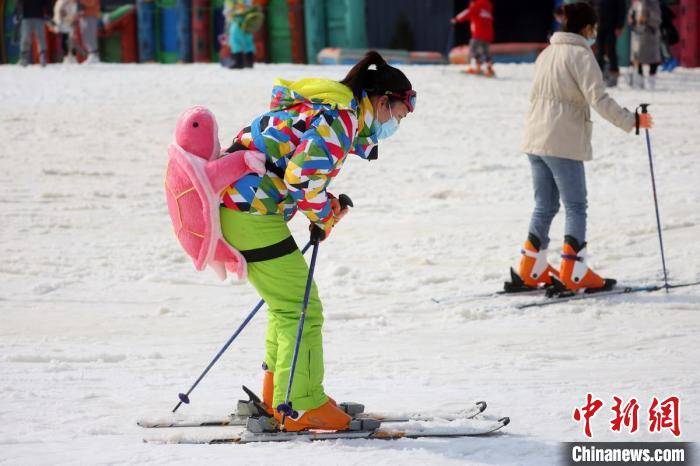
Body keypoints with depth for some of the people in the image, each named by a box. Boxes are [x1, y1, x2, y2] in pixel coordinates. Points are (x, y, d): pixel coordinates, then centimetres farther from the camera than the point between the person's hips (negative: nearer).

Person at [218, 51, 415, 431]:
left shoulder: (328, 107, 18)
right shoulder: (341, 119, -14)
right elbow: (302, 175, -26)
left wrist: (327, 204, 12)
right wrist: (324, 214, -7)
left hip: (237, 203, 10)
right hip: (251, 211, -10)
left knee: (287, 303, 21)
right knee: (301, 309, -5)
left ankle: (276, 394, 29)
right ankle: (302, 406, -2)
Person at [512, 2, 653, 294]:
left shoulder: (546, 54, 15)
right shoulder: (580, 55, -10)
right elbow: (598, 98, -18)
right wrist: (629, 121, -14)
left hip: (535, 139, 8)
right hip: (564, 144, -8)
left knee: (544, 206, 14)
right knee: (576, 207, -1)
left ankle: (531, 270, 15)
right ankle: (573, 273, -5)